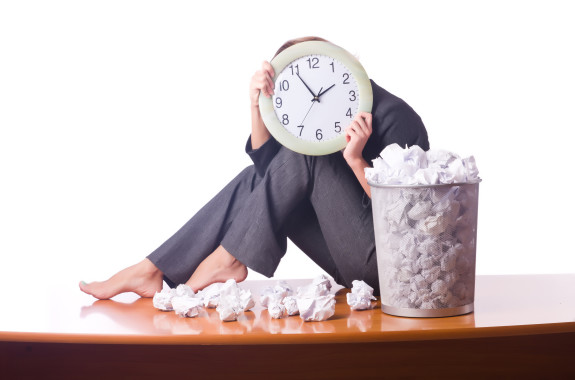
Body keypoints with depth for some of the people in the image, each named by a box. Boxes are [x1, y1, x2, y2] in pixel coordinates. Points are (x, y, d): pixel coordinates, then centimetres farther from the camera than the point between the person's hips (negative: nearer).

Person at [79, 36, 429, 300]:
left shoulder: (394, 118, -16)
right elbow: (268, 165, 1)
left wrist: (356, 160, -30)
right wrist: (258, 106, -13)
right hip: (354, 261, 8)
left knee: (305, 150, -20)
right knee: (255, 182, -4)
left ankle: (230, 259, -13)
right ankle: (152, 271, -9)